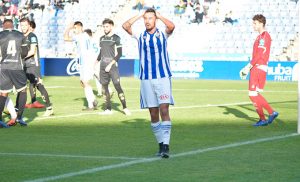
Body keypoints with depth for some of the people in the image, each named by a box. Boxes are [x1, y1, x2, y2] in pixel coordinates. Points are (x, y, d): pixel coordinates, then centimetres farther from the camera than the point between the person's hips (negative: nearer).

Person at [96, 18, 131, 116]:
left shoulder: (116, 38, -3)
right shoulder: (102, 38, 14)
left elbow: (119, 54, -8)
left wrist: (110, 64, -14)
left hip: (112, 66, -6)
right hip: (103, 66, 6)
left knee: (117, 86, -11)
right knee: (104, 87, 4)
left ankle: (125, 107, -5)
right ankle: (108, 109, 9)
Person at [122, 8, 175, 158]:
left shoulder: (163, 35, 5)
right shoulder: (140, 37, 10)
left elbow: (171, 26, -16)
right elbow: (125, 26, -4)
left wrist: (159, 15, -2)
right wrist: (140, 15, 4)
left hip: (163, 78, -2)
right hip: (146, 79, 2)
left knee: (164, 110, -13)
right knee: (153, 114, 4)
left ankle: (166, 145, -16)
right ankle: (161, 144, 13)